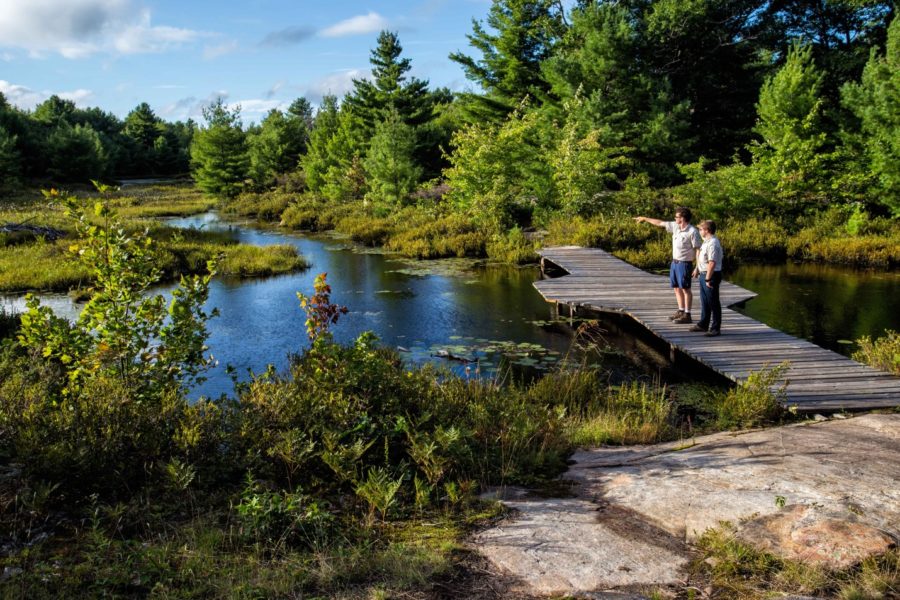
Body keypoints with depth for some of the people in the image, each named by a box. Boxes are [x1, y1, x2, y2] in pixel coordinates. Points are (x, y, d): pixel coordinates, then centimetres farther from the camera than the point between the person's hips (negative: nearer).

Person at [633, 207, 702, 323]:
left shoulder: (692, 231, -17)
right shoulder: (675, 226, 5)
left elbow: (698, 249, -17)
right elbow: (660, 223, 17)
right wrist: (645, 219, 24)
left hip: (684, 264, -8)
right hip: (674, 262, 8)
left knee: (685, 289, -2)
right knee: (677, 288, 14)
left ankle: (687, 315, 3)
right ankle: (681, 311, 24)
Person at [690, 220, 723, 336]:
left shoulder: (713, 243, -21)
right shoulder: (706, 242, 12)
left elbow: (712, 263, -26)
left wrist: (708, 279, -26)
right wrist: (698, 269, 31)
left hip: (711, 275, -10)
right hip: (704, 274, 10)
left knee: (713, 302, -1)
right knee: (704, 301, 19)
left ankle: (715, 328, 6)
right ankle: (703, 324, 31)